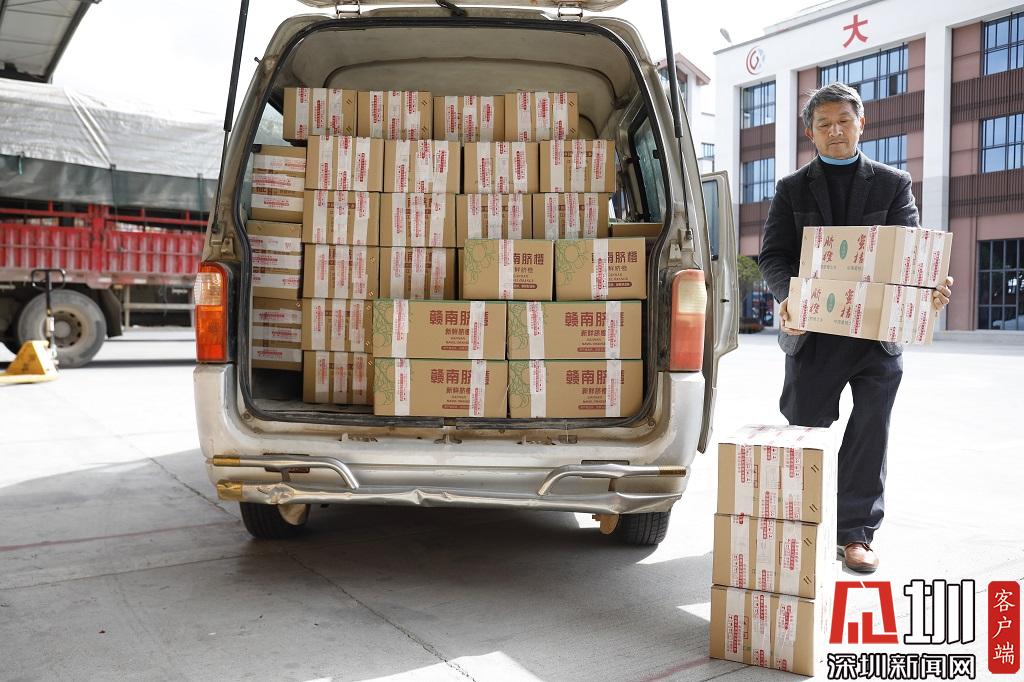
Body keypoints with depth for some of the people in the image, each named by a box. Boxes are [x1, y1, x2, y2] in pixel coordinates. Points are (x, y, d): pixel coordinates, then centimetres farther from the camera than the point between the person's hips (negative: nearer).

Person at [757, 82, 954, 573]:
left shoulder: (893, 183, 8)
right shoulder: (792, 190, 8)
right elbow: (774, 255, 0)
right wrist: (789, 296, -21)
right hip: (812, 331, 0)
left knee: (869, 438, 5)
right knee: (802, 433, 8)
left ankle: (856, 533, 19)